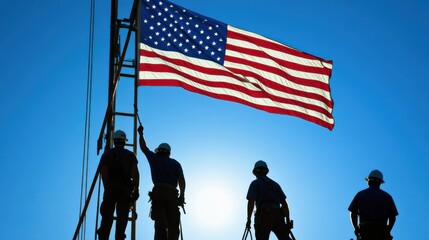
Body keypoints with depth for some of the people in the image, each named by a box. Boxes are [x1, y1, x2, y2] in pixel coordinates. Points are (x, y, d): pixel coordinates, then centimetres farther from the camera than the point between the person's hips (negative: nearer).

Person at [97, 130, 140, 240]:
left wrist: (106, 188, -2)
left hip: (111, 187, 0)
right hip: (126, 188, 0)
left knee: (107, 216, 3)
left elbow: (104, 172, -1)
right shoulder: (130, 155, 11)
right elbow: (135, 172, -1)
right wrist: (136, 189, -2)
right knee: (122, 216, -2)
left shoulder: (107, 154, 10)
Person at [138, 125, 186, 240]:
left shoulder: (155, 158, 16)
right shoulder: (176, 163, 18)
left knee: (160, 224, -12)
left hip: (159, 192, -1)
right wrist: (182, 195, -5)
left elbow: (144, 148, 33)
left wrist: (141, 133, 46)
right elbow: (181, 180, 3)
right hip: (173, 194, 1)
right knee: (173, 225, 0)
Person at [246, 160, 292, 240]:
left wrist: (249, 219, -3)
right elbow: (284, 203, 18)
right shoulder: (275, 184, 25)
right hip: (278, 215, 4)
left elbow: (251, 202, -3)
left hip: (264, 215, -4)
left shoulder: (255, 183, 11)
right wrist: (288, 220, 16)